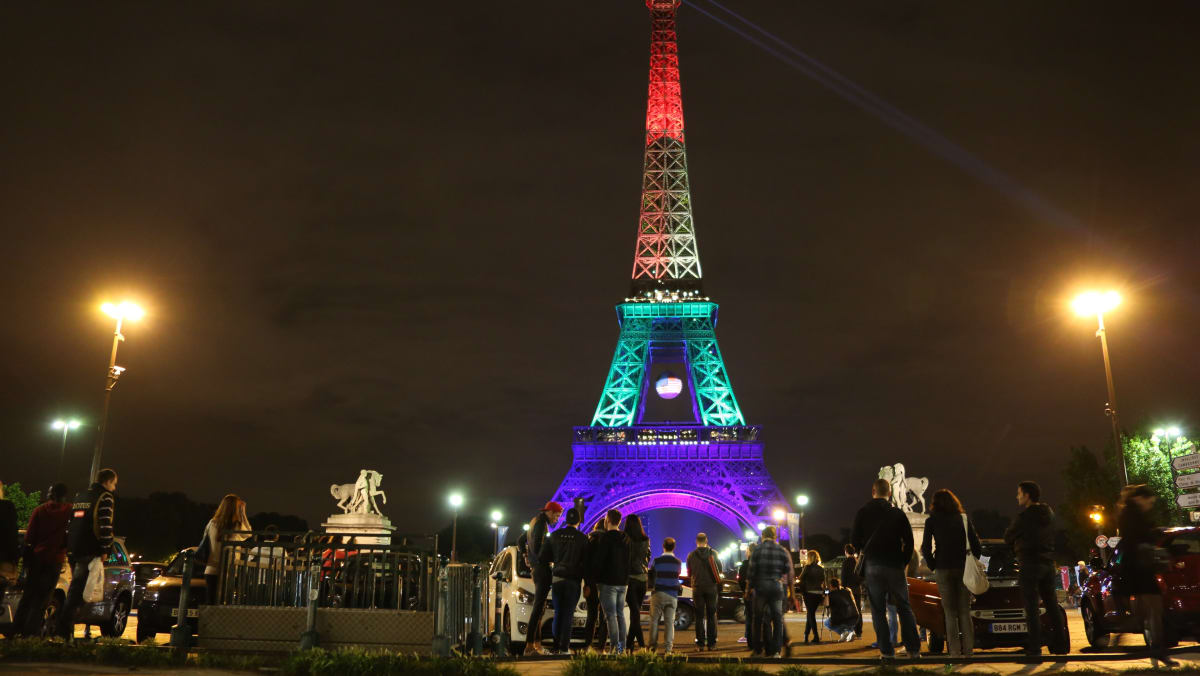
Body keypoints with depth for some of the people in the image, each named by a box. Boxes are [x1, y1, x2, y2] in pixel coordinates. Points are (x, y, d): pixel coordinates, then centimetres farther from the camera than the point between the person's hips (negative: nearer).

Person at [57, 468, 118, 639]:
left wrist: (68, 548, 22)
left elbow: (69, 524, 21)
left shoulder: (79, 496, 21)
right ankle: (64, 631, -16)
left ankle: (66, 631, 16)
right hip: (89, 552, -8)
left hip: (72, 550, 8)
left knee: (74, 591, 16)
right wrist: (105, 549, -9)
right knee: (76, 591, -10)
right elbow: (105, 526, -14)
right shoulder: (105, 498, -4)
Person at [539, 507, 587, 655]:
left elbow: (543, 558, 3)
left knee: (558, 613, 12)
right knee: (568, 614, 2)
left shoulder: (554, 535, 2)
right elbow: (586, 561, -4)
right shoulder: (582, 538, -6)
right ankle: (564, 648, -1)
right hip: (573, 580, -3)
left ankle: (556, 647, 12)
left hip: (556, 578, 3)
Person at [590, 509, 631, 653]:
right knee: (620, 614, 13)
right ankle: (622, 646, 13)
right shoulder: (626, 539, 11)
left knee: (611, 615, -6)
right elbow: (629, 560, 17)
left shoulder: (606, 537, -11)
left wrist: (596, 579, -3)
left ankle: (615, 647, -11)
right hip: (623, 582, 7)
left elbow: (598, 560, -13)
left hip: (608, 582, -7)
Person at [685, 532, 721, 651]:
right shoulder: (713, 553, -4)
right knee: (711, 615, 7)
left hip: (697, 588, 0)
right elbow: (719, 570, 6)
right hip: (711, 587, 0)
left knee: (699, 616, 5)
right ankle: (711, 643, 5)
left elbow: (689, 573, 8)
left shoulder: (691, 555, -3)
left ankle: (700, 643, 1)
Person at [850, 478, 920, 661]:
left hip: (872, 565, -1)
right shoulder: (898, 513, 4)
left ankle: (887, 651, 0)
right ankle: (913, 649, 7)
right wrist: (903, 563, 12)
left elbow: (855, 540, 0)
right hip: (895, 566, 1)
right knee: (904, 607, 11)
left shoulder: (863, 512, 1)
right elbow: (909, 542, 2)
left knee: (878, 610, 4)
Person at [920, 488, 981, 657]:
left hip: (943, 569, -2)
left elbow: (926, 548, -6)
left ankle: (955, 651, 0)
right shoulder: (964, 518, 4)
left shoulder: (931, 521, -1)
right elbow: (975, 544, 2)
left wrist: (932, 566, 5)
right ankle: (968, 650, 6)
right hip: (963, 568, 2)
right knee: (965, 612, 9)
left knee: (950, 613, 4)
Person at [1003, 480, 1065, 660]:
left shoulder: (1025, 517, -16)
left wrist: (1016, 544, 17)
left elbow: (1008, 537, -5)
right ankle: (1059, 644, 22)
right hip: (1048, 563, 7)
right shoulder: (1048, 513, 8)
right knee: (1051, 605, 15)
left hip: (1030, 564, -7)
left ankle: (1034, 648, -4)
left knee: (1032, 607, -4)